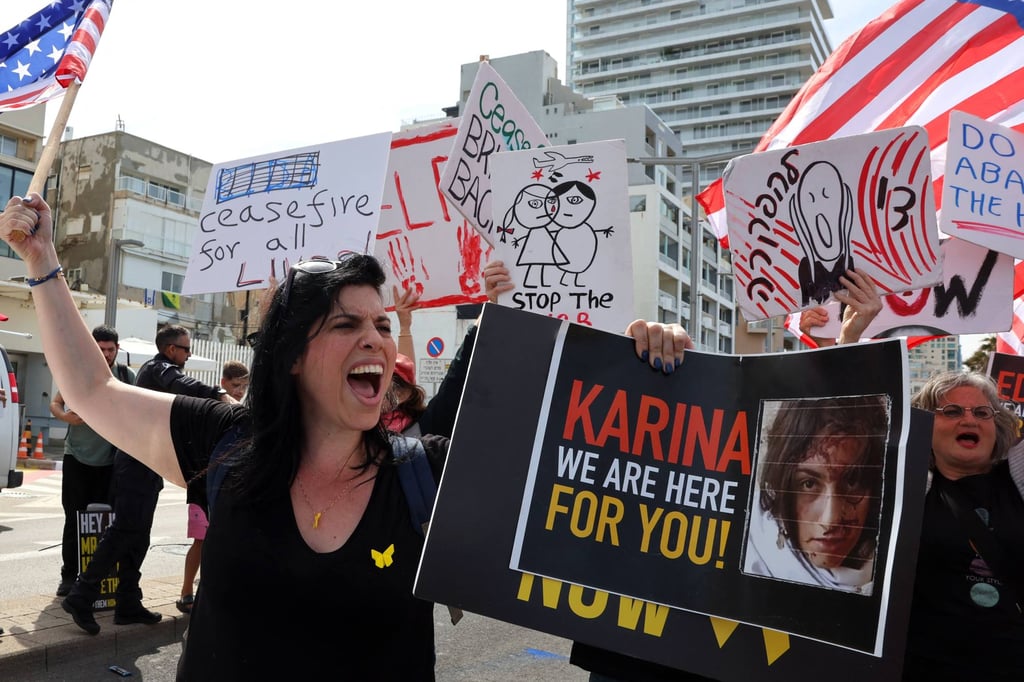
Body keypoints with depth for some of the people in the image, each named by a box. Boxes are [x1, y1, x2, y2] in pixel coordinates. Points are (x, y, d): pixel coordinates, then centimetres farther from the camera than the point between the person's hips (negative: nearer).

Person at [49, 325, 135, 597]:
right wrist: (65, 415, -17)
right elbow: (55, 403, 4)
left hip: (111, 460, 1)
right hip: (77, 456, 0)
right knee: (74, 518, 2)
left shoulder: (127, 376, 0)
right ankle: (69, 575, 11)